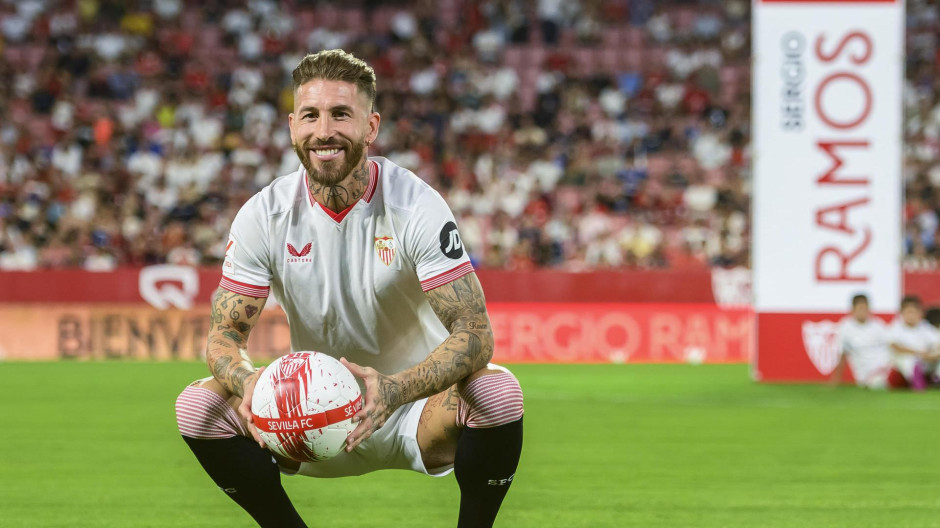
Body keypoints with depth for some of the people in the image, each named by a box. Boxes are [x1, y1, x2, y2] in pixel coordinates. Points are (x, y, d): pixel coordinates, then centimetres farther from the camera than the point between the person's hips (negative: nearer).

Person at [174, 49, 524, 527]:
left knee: (498, 391, -33)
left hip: (413, 410, -2)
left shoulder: (416, 206, -18)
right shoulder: (264, 215, -9)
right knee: (198, 405, -21)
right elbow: (225, 332, -7)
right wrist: (246, 380, -33)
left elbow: (474, 333, -24)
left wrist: (395, 390, -43)